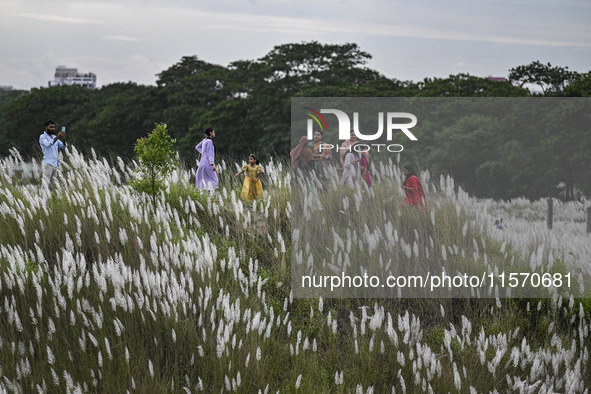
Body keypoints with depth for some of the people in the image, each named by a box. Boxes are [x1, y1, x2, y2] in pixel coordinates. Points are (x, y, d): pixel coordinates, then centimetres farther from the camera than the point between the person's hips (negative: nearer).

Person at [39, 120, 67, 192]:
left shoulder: (55, 137, 19)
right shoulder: (42, 137, -1)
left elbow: (63, 146, 7)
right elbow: (48, 144, -20)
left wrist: (63, 139, -14)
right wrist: (57, 137, -30)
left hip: (55, 164, 7)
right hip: (48, 163, -7)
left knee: (52, 184, 6)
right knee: (46, 182, -14)